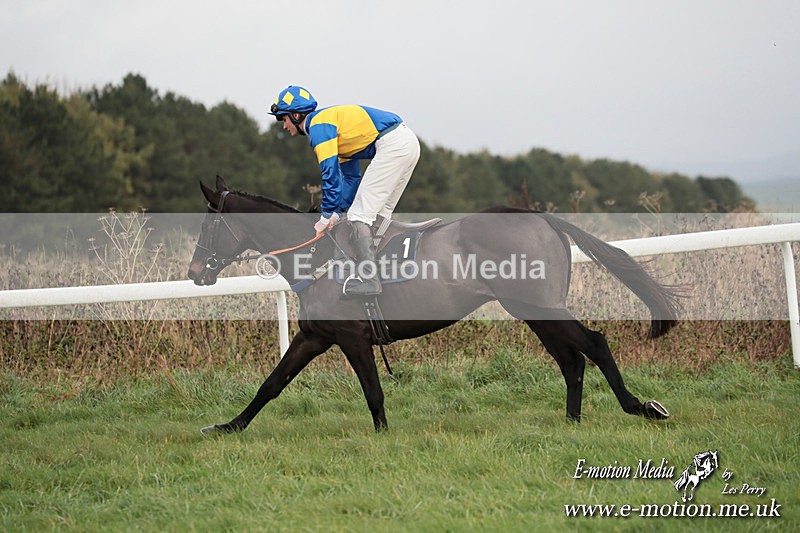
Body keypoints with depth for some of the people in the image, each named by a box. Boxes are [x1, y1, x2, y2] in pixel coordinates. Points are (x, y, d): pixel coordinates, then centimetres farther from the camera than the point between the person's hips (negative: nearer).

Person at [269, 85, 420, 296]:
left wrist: (326, 216, -4)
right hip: (408, 142, 10)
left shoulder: (318, 125, -4)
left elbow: (330, 172, -10)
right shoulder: (334, 124, 26)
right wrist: (337, 212, 23)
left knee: (360, 215, -8)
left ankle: (370, 281, -14)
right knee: (379, 215, 18)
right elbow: (351, 176, 29)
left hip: (392, 144, -10)